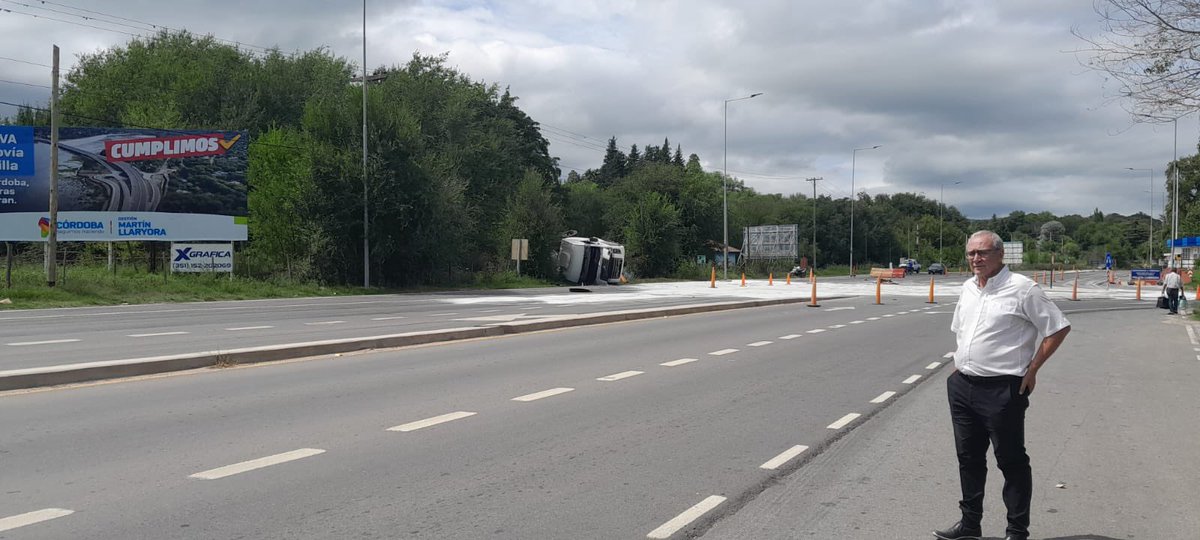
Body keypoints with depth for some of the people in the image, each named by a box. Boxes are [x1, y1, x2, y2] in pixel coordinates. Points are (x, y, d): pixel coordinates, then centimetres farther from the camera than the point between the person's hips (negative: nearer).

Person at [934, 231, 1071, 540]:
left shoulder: (1021, 288, -11)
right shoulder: (968, 288, 11)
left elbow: (1059, 328, -10)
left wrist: (1032, 369, -9)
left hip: (1002, 390, -7)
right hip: (962, 386, 7)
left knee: (1011, 461, 1)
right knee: (969, 457, 15)